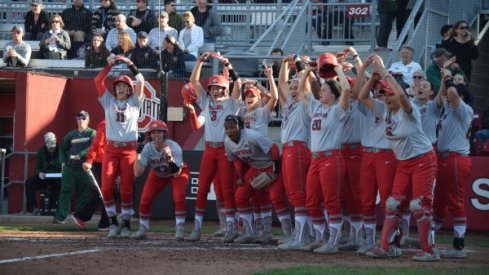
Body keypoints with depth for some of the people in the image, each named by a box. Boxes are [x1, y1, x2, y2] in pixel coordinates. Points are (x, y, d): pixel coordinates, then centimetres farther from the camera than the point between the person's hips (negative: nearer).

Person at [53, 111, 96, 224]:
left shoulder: (92, 133, 3)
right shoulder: (71, 134, 14)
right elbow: (63, 148, 25)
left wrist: (80, 155, -21)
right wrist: (63, 161, 12)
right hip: (70, 167, 3)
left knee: (83, 193, 0)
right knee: (65, 191, -3)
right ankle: (60, 217, -8)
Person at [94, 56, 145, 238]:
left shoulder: (134, 102, 8)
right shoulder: (108, 101, 10)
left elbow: (141, 81, -2)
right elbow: (98, 80, 1)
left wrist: (129, 64, -1)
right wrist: (111, 64, -4)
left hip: (129, 149, -1)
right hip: (111, 149, 1)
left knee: (126, 190, -2)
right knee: (106, 188, -6)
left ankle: (126, 224, 5)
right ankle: (113, 223, 6)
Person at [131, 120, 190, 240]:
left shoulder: (174, 147, -33)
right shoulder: (148, 148, -25)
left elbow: (177, 174, -36)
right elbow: (137, 173, -31)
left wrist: (171, 160, -53)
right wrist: (138, 154, -38)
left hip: (178, 173, -3)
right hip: (157, 175, 3)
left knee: (179, 197, -25)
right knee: (145, 199, -7)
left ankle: (180, 230, -13)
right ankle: (142, 230, 11)